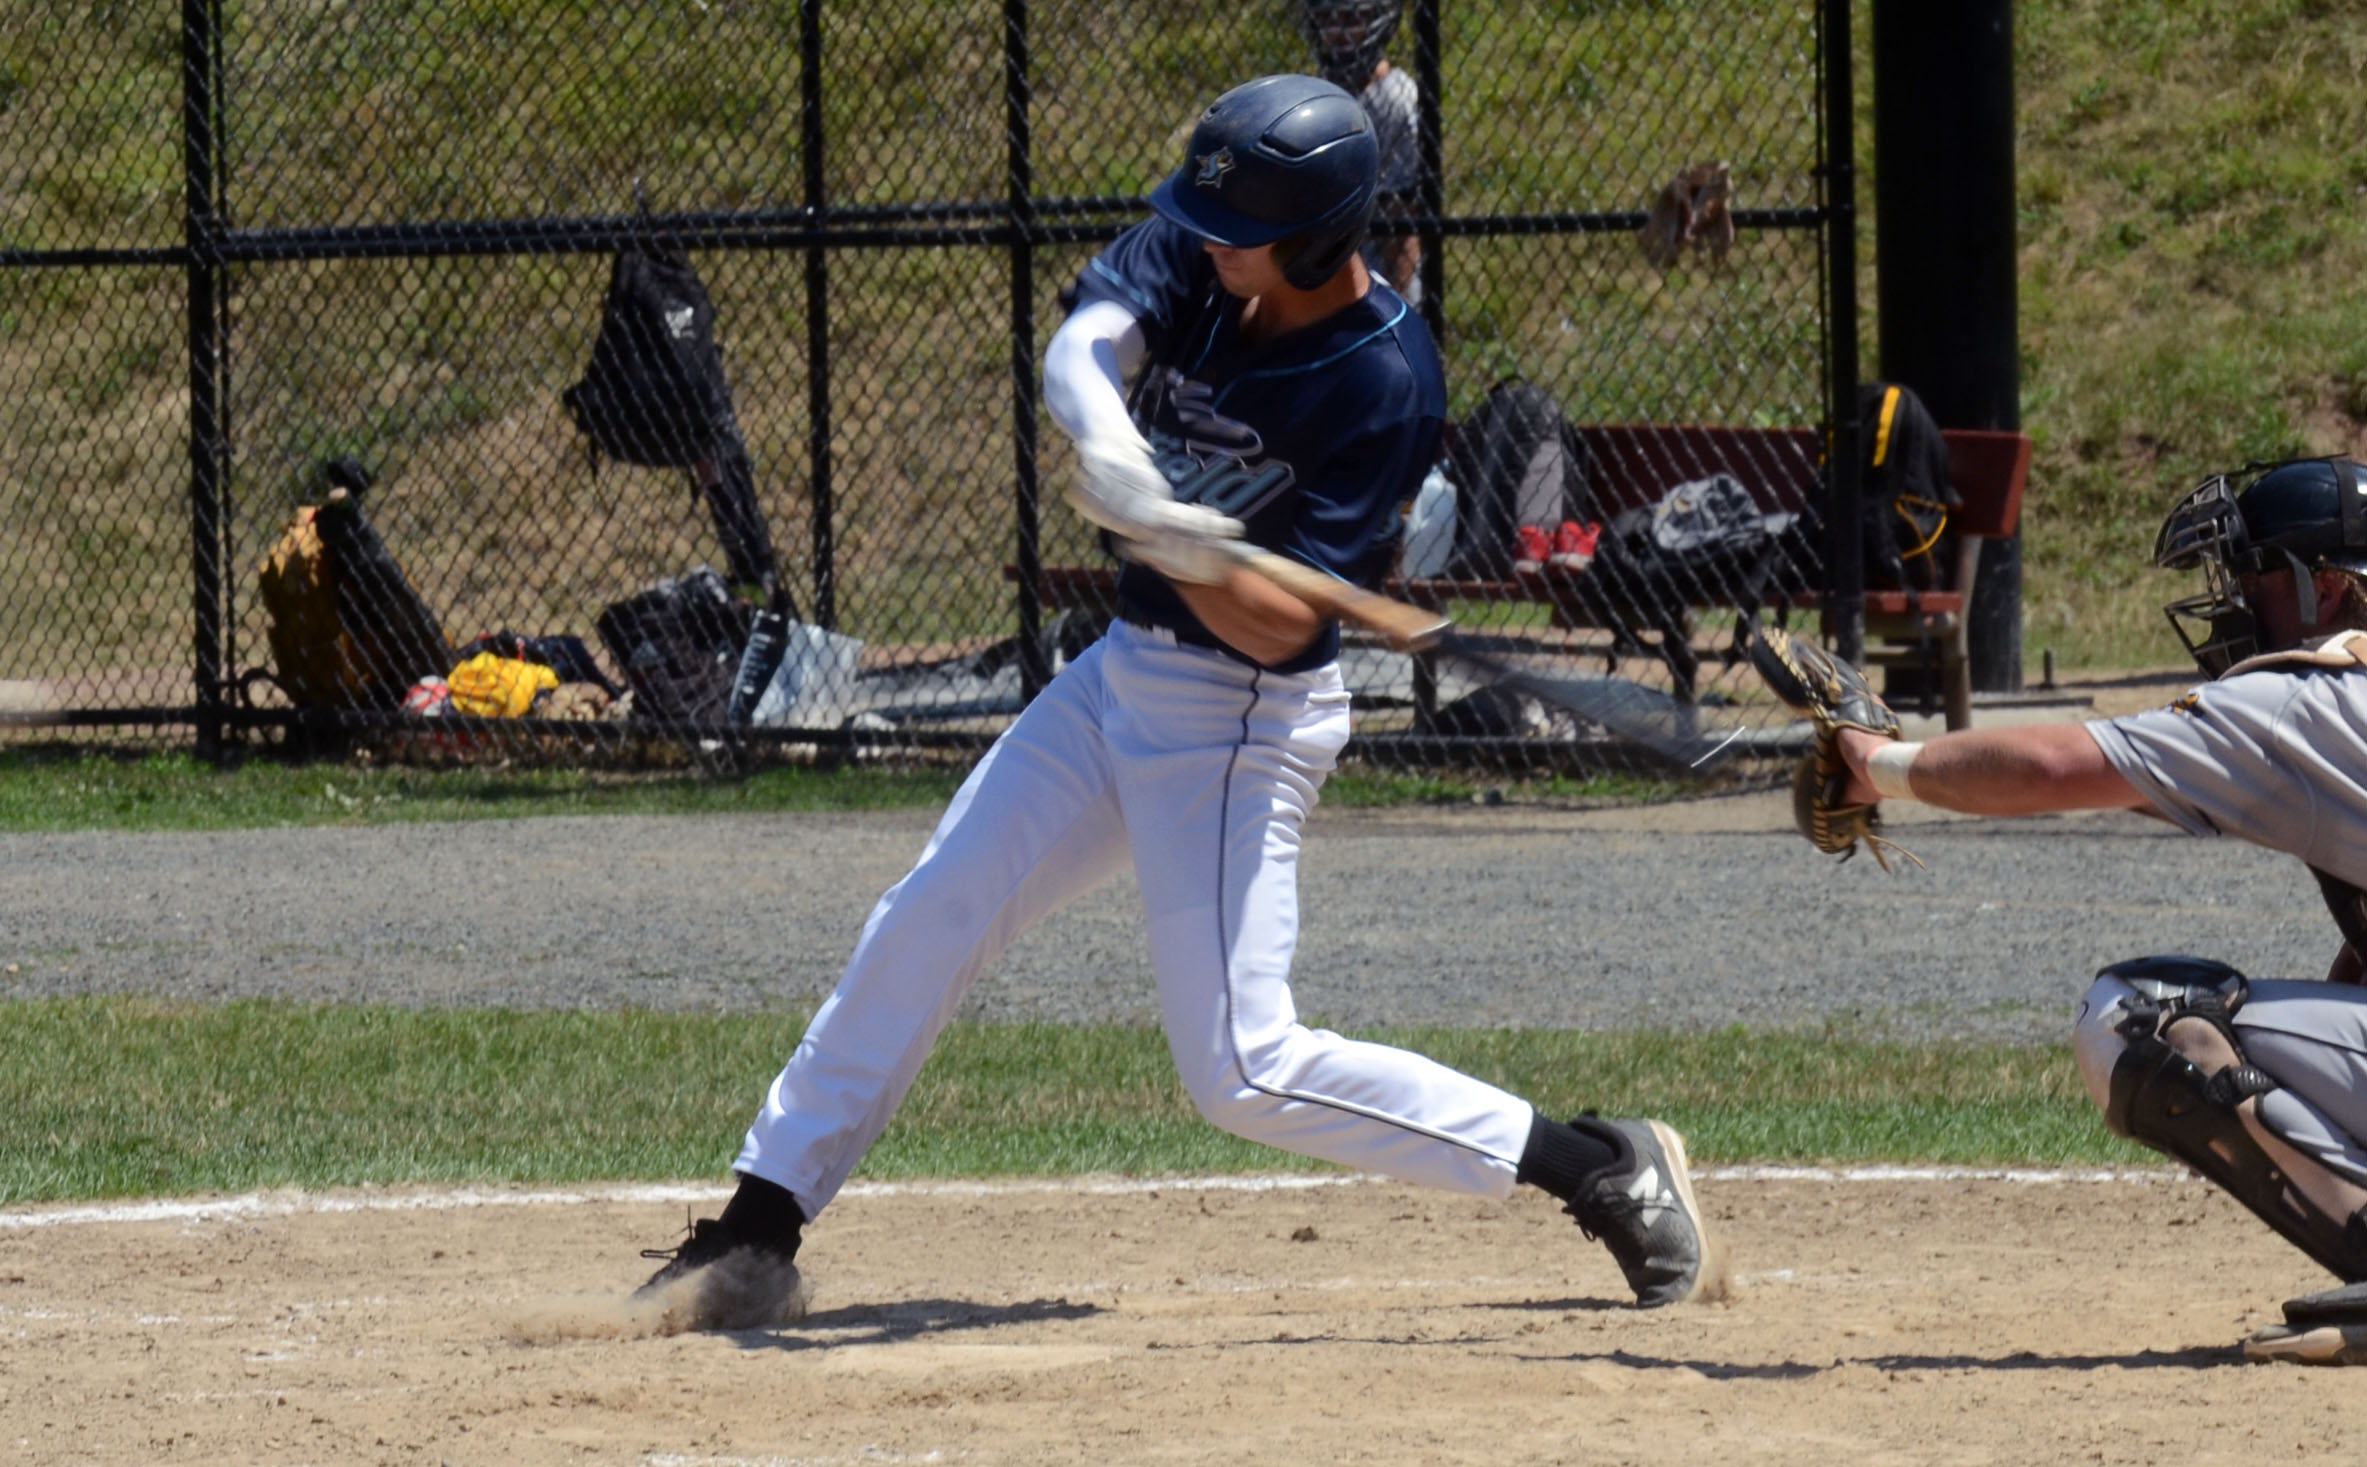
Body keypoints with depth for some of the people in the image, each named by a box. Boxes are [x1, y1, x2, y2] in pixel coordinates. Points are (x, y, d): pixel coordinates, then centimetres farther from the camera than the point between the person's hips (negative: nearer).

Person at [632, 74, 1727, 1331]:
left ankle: (1604, 1170, -5)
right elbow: (1082, 347, -24)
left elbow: (1285, 626, -24)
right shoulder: (1192, 249, -5)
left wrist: (1190, 559, -44)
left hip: (1243, 719, -7)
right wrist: (1105, 444, -46)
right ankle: (756, 1235, 17)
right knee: (925, 926, 7)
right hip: (1127, 671, 7)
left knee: (1244, 1069, -12)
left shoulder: (1385, 382, -23)